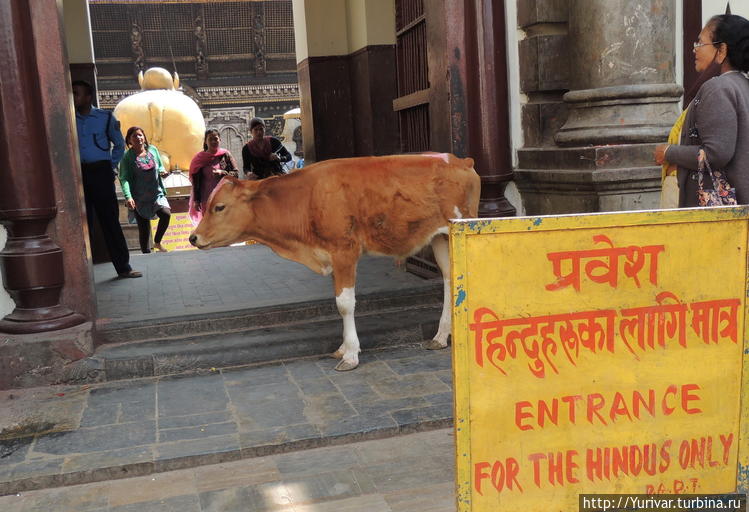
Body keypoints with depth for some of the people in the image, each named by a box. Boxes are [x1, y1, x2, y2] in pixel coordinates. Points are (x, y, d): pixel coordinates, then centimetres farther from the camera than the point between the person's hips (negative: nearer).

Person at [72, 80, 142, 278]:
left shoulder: (106, 117, 3)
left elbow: (119, 145, 11)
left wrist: (112, 166, 7)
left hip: (101, 172, -2)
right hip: (78, 174, 2)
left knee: (110, 220, 0)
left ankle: (123, 266, 5)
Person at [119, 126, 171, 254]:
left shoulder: (152, 150, 4)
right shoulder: (127, 157, -8)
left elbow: (160, 166, 18)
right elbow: (124, 179, -15)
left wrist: (162, 171, -7)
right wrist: (128, 197, -30)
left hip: (157, 193, 3)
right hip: (139, 198, -3)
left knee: (166, 214, -21)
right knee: (144, 228, 0)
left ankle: (157, 242, 2)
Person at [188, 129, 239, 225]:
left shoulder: (225, 155, 2)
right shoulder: (200, 159, 4)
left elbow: (236, 174, -1)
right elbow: (196, 182, 4)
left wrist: (222, 172, -18)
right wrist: (196, 200, -1)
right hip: (207, 199, 1)